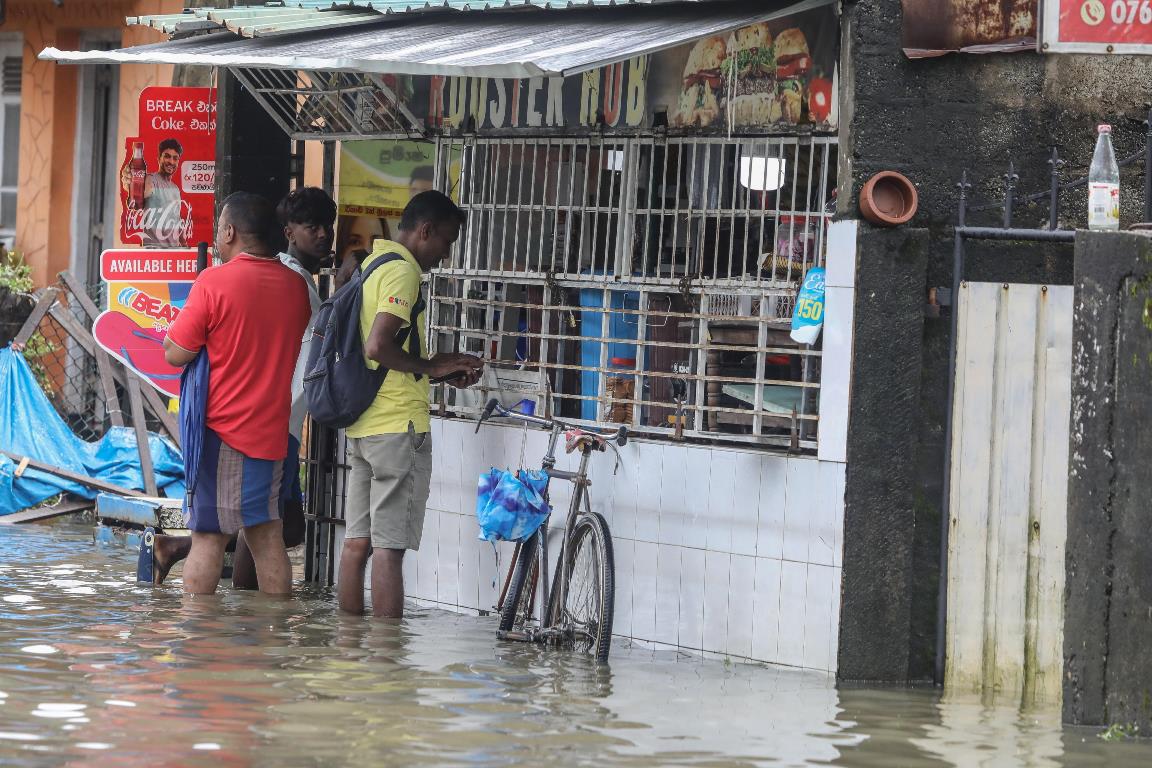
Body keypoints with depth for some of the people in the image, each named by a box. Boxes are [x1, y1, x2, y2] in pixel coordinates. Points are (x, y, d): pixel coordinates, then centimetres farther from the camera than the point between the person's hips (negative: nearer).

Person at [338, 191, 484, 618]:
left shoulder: (371, 265, 18)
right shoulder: (402, 271, -12)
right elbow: (378, 346, -23)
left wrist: (440, 371, 15)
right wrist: (431, 367, -9)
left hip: (362, 423, 9)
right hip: (398, 424, -9)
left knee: (358, 542, 9)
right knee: (389, 547, -8)